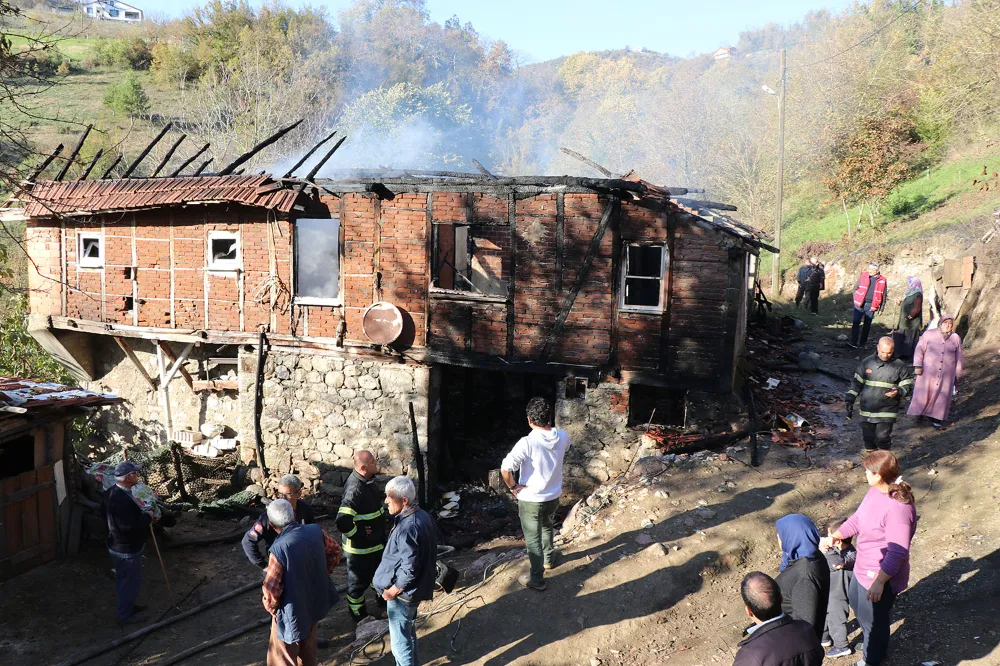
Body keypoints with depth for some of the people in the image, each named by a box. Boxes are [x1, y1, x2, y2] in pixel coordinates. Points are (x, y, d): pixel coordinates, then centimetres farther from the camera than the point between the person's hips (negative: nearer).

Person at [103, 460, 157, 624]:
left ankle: (128, 606, 43)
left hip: (117, 545, 10)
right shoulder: (122, 500, -33)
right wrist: (147, 517, -18)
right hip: (127, 549, -10)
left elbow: (104, 511, 16)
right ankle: (125, 614, 23)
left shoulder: (112, 492, 0)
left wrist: (140, 514, 12)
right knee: (129, 581, 8)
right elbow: (130, 526, -35)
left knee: (125, 580, 26)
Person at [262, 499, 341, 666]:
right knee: (308, 647, 28)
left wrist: (271, 607, -4)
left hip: (292, 610, -6)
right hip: (315, 601, 6)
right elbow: (335, 550, 6)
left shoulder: (278, 548, -30)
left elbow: (271, 588, -24)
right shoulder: (316, 531, -12)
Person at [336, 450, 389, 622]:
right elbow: (343, 522, -39)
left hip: (375, 542, 9)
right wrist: (360, 534, -24)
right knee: (359, 580, 12)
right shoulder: (355, 489, -34)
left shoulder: (366, 479, -3)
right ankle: (358, 614, 32)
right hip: (360, 547, -9)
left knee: (380, 569, 29)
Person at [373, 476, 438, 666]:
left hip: (403, 592, -9)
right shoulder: (423, 516, 0)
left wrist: (392, 591, -15)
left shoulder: (407, 527, -30)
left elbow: (409, 569, -29)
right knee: (408, 631, 27)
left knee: (399, 640, 7)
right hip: (417, 587, 9)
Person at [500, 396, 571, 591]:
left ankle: (536, 580, 22)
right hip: (554, 496, 6)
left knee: (533, 539, 11)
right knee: (546, 526, 33)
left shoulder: (527, 442, -28)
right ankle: (548, 558, 53)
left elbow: (505, 468, -32)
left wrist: (513, 486, -16)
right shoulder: (562, 437, -11)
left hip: (531, 500, -6)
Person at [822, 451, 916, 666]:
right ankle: (872, 641, 58)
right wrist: (834, 536, -2)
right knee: (855, 600, 31)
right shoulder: (875, 491, -6)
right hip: (863, 567, 10)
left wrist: (879, 582, -30)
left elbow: (897, 552, -32)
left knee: (872, 619, 14)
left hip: (881, 575, -9)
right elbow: (858, 518, 7)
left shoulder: (898, 508, -34)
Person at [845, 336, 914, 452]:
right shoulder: (866, 362, 2)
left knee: (882, 438, -8)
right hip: (867, 407, 3)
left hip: (887, 409, -2)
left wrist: (898, 391, -16)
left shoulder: (899, 366, -3)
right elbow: (857, 382, 9)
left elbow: (908, 384, 5)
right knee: (868, 436, 9)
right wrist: (850, 399, 3)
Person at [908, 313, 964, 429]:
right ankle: (919, 412, 21)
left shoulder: (956, 338, 6)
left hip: (946, 374, 2)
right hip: (928, 371, -2)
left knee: (942, 395, 5)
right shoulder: (929, 334, -2)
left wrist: (957, 373, 12)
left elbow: (959, 358, 12)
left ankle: (936, 418, 14)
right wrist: (917, 366, -11)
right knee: (924, 393, 4)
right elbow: (919, 350, -3)